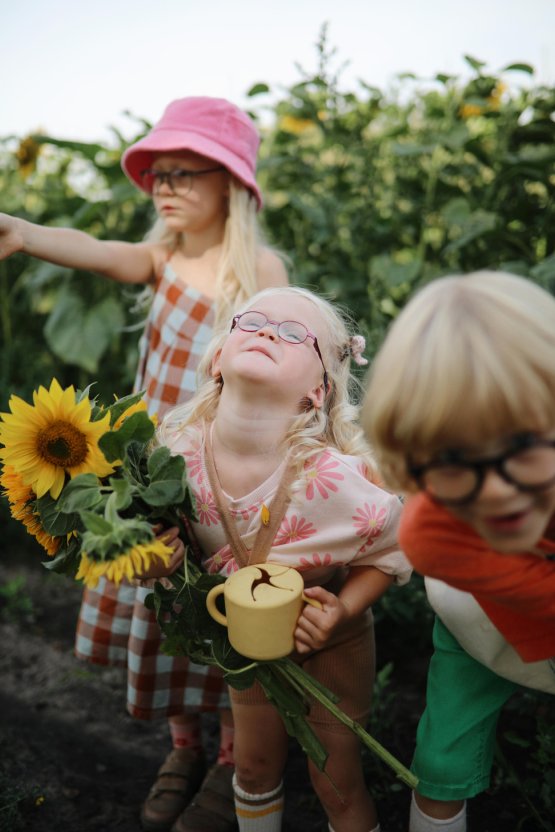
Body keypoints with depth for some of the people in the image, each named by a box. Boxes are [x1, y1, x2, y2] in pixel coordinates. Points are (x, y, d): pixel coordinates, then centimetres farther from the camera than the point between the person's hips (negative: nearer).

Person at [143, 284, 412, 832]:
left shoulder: (339, 478, -36)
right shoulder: (177, 447, -24)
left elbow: (392, 551, -17)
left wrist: (343, 609, -31)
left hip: (331, 640, -3)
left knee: (336, 784, 14)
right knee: (255, 767, 24)